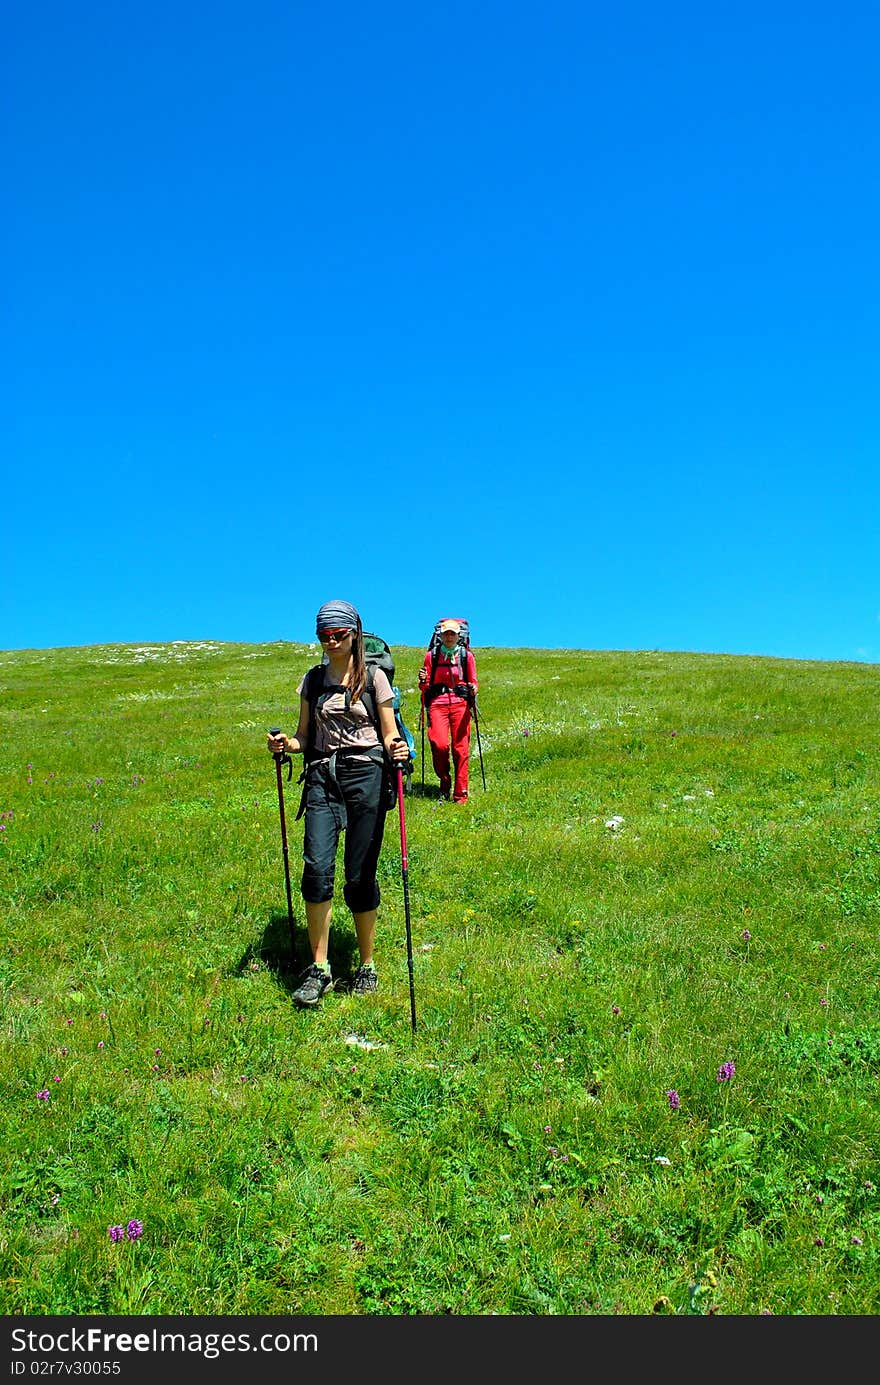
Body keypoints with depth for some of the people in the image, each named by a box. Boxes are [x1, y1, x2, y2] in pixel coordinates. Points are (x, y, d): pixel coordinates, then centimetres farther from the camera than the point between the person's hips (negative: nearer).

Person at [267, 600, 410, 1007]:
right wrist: (285, 744, -7)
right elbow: (304, 736, 15)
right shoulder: (313, 679, 13)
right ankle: (319, 969, -1)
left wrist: (396, 749, -20)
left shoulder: (373, 677, 2)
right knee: (317, 867, -12)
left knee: (359, 876, 0)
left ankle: (367, 966, 17)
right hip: (322, 777, 3)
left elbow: (389, 735, 3)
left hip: (365, 775, -3)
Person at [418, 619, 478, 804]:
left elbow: (474, 682, 13)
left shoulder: (466, 655, 9)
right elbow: (425, 687, 14)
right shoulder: (432, 656, 10)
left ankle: (460, 794, 4)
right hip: (437, 703, 0)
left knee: (460, 748, -4)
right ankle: (444, 780, 9)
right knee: (439, 744, -18)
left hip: (460, 704, 0)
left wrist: (473, 690, -10)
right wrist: (423, 681, -8)